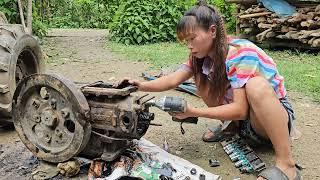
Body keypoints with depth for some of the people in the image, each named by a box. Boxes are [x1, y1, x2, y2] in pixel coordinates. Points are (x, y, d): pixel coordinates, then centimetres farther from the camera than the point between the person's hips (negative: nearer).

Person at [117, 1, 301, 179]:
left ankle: (286, 165, -32)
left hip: (275, 115, -7)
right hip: (240, 117, 7)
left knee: (256, 84, -39)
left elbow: (240, 110, -31)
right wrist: (142, 86, -28)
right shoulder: (202, 54, -5)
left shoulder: (241, 53, -27)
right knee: (202, 77, -6)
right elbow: (173, 80, -12)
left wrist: (193, 112, -32)